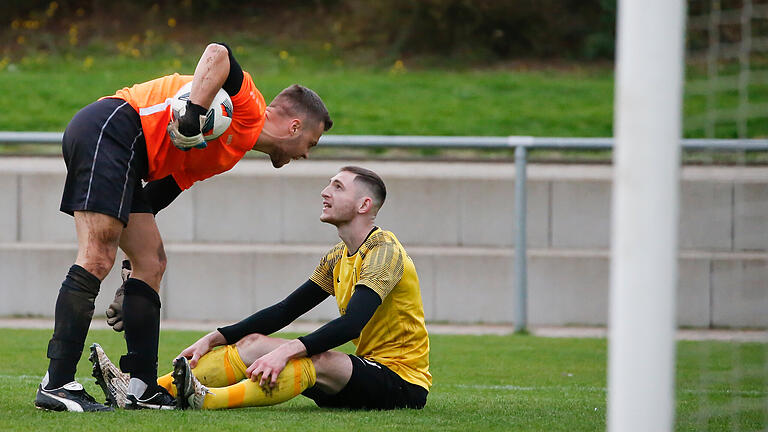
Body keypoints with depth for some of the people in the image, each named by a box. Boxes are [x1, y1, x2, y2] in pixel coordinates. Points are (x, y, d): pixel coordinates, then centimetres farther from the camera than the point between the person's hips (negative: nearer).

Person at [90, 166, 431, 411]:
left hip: (403, 384, -8)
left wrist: (287, 350, -38)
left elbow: (352, 323, -28)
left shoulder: (384, 251, -14)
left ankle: (209, 400, -56)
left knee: (318, 360, -36)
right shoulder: (338, 258, 15)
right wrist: (215, 338, 4)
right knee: (252, 343, -4)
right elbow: (286, 310, 15)